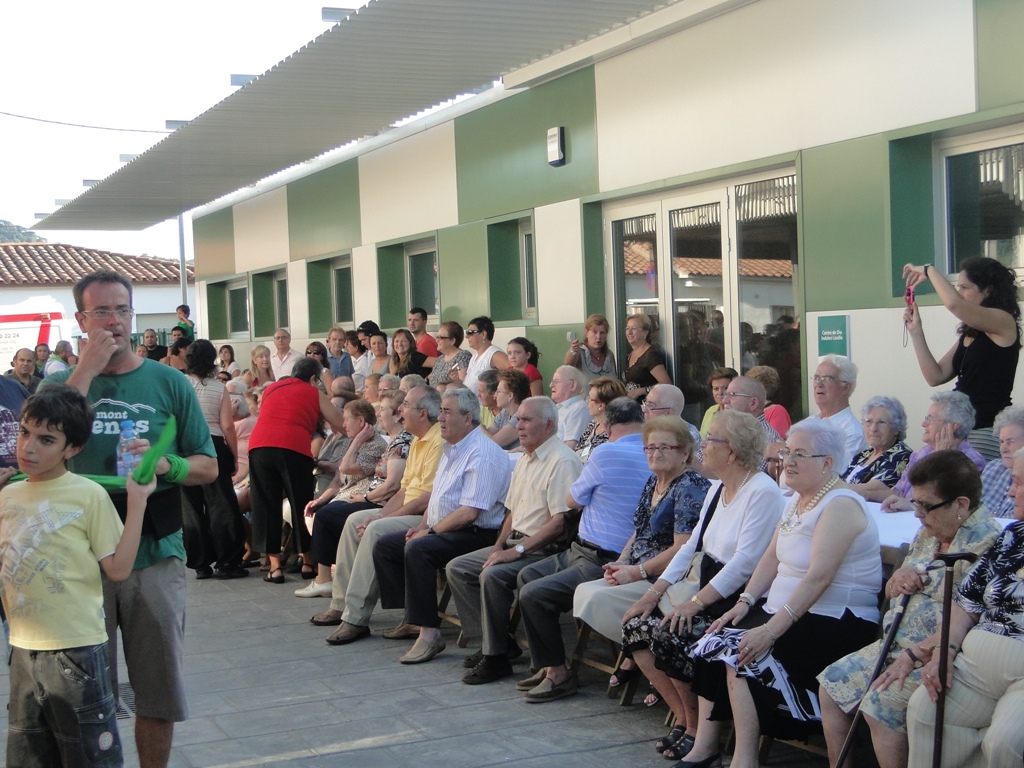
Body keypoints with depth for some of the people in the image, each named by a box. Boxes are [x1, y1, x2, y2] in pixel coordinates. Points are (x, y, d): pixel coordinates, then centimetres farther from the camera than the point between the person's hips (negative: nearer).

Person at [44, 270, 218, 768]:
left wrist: (167, 466, -16)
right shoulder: (59, 384, 4)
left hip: (155, 554, 1)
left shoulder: (168, 383, 4)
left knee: (158, 688, 8)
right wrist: (86, 372, -16)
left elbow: (208, 467, 6)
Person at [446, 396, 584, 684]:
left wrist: (518, 550, -23)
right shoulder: (525, 460, 16)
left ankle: (496, 657, -16)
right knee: (457, 568, 2)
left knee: (492, 575, -30)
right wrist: (500, 545, 6)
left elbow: (561, 521, -23)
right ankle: (496, 640, 4)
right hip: (516, 543, 10)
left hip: (546, 550, -10)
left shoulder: (562, 461, -15)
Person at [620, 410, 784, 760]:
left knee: (668, 635, -25)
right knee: (636, 627, -8)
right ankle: (684, 717, 4)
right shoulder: (717, 489, 14)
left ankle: (698, 726, -3)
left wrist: (694, 604, -24)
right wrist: (653, 593, 5)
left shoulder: (763, 492, -15)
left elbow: (744, 563, -22)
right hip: (709, 597, 9)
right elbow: (693, 546, 14)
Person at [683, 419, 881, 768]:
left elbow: (819, 577, -25)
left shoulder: (840, 505, -16)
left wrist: (772, 629, -30)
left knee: (741, 655, -23)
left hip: (836, 623, -9)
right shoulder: (798, 500, 14)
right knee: (714, 642, -8)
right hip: (783, 610, 9)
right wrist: (745, 601, -4)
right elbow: (771, 558, 13)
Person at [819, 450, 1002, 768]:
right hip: (897, 644, 10)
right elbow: (893, 593, 22)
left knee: (880, 704, -27)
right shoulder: (929, 533, 12)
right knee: (831, 684, 3)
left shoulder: (985, 544, -17)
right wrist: (898, 579, -2)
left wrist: (914, 657, -23)